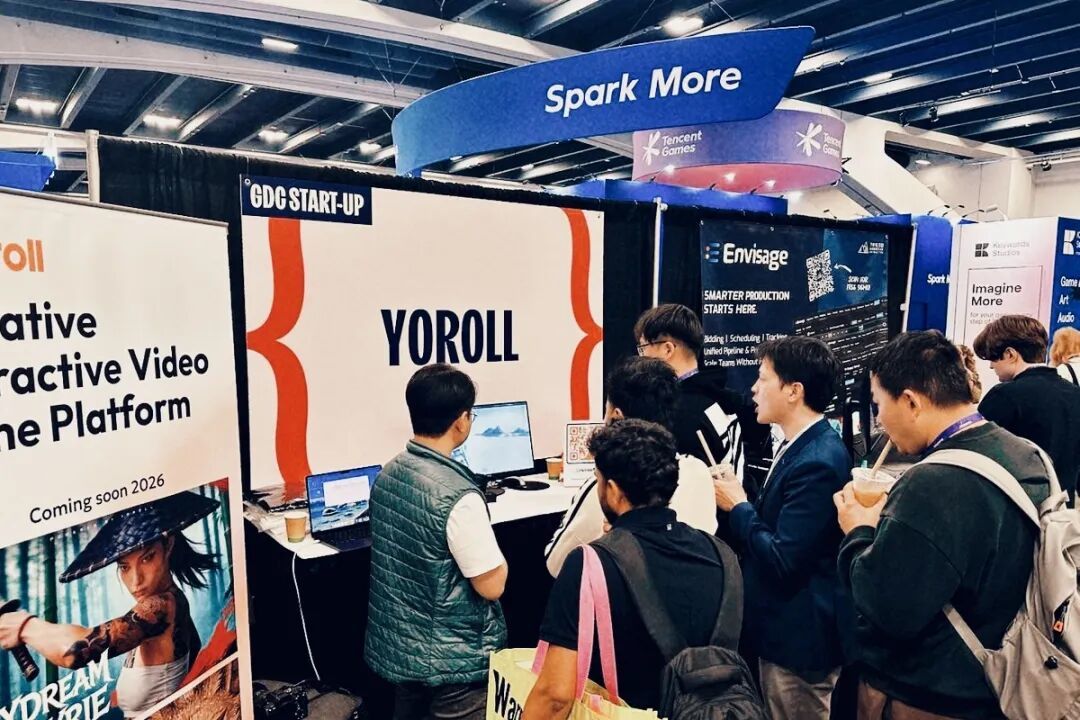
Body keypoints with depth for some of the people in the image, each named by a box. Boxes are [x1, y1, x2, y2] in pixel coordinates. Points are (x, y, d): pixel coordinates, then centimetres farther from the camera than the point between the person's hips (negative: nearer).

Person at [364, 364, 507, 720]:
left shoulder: (387, 474, -4)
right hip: (451, 659, -7)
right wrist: (494, 552, -3)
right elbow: (492, 586, -21)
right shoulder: (458, 495, -28)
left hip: (397, 645, 7)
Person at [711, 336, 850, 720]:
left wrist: (737, 507, -15)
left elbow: (782, 561, -26)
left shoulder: (817, 462, -25)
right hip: (784, 629, 9)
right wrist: (740, 504, -6)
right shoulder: (802, 446, 5)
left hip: (798, 637, -9)